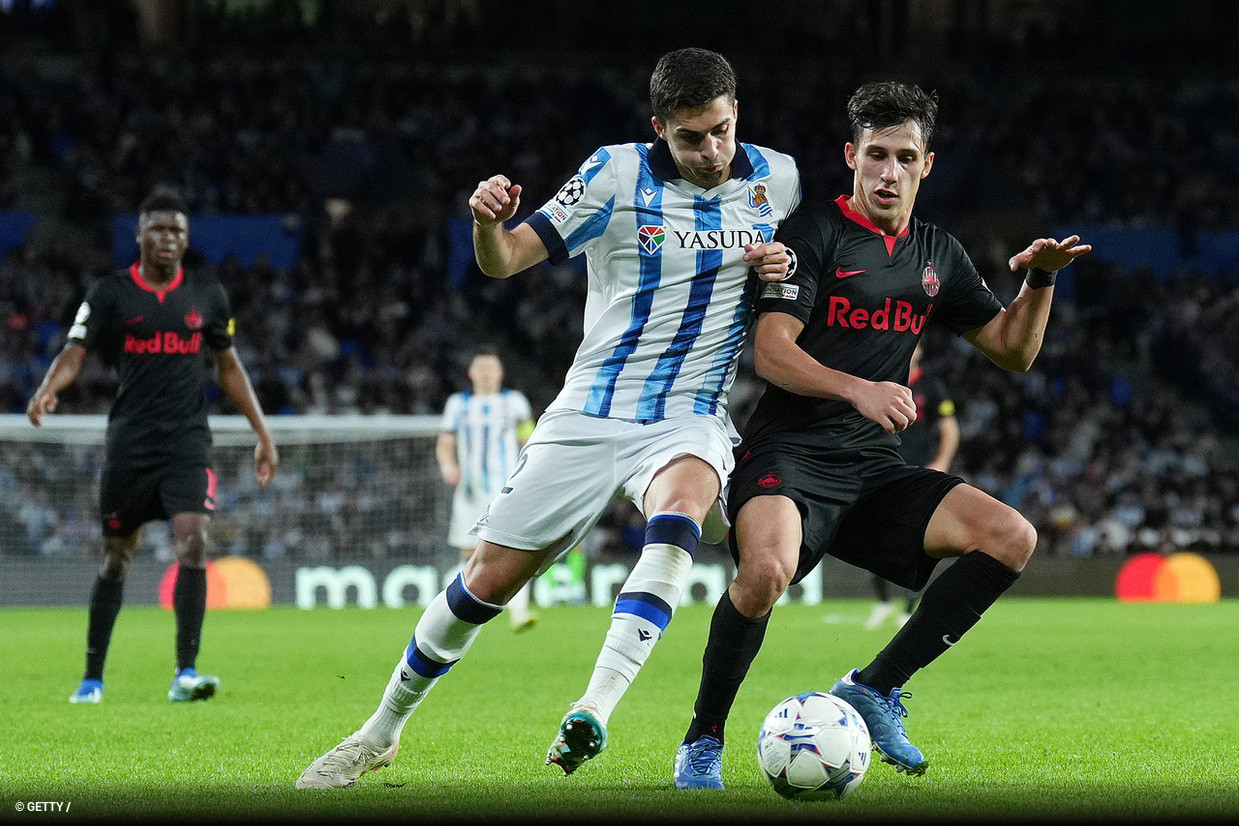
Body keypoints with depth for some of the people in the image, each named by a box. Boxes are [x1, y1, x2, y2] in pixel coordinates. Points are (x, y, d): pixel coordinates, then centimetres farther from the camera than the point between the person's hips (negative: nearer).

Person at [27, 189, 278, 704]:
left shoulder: (207, 294, 9)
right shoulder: (110, 294, 1)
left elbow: (228, 366, 17)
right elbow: (74, 353, -7)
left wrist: (263, 434, 15)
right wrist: (49, 388, -29)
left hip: (188, 443, 1)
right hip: (128, 443, -1)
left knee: (193, 544, -18)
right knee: (116, 558, 6)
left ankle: (186, 672, -18)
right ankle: (92, 678, 19)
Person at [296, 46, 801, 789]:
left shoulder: (778, 179, 2)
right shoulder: (617, 174, -5)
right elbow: (505, 260, -7)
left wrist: (787, 272, -5)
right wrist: (488, 220, -30)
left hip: (690, 417, 0)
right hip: (589, 413, 0)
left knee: (680, 511, -36)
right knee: (490, 576, -1)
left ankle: (594, 712, -44)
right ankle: (383, 730, 21)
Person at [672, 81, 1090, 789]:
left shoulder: (938, 253, 15)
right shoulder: (816, 232, -4)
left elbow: (1013, 350, 21)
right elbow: (770, 352, -14)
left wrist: (1041, 280, 2)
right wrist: (857, 389, -30)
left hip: (875, 467, 6)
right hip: (790, 456, -6)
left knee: (1012, 538, -14)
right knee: (767, 568, -36)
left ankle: (876, 687, -2)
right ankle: (701, 744, -13)